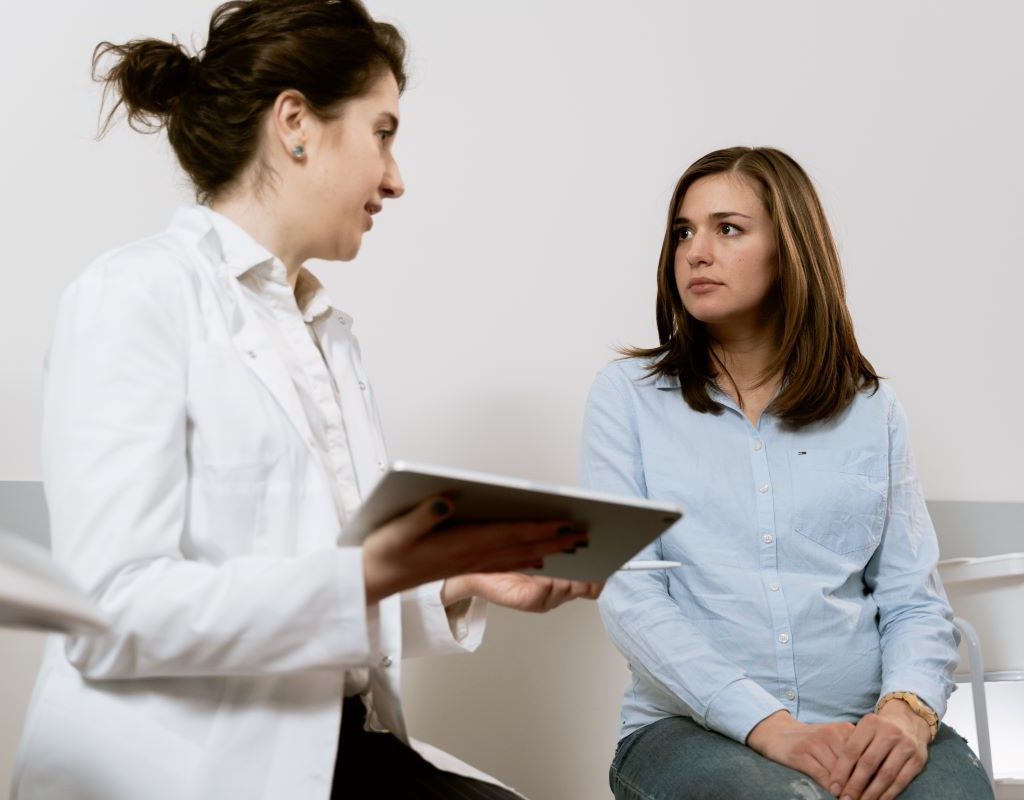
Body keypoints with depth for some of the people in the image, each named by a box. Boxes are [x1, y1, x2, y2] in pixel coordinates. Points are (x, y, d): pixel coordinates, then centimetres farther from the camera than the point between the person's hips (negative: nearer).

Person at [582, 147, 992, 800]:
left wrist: (908, 708, -14)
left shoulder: (871, 408, 12)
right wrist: (770, 727, -17)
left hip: (863, 730, 2)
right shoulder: (629, 395, 6)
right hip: (692, 729, -2)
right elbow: (627, 593, -5)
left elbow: (915, 600, 9)